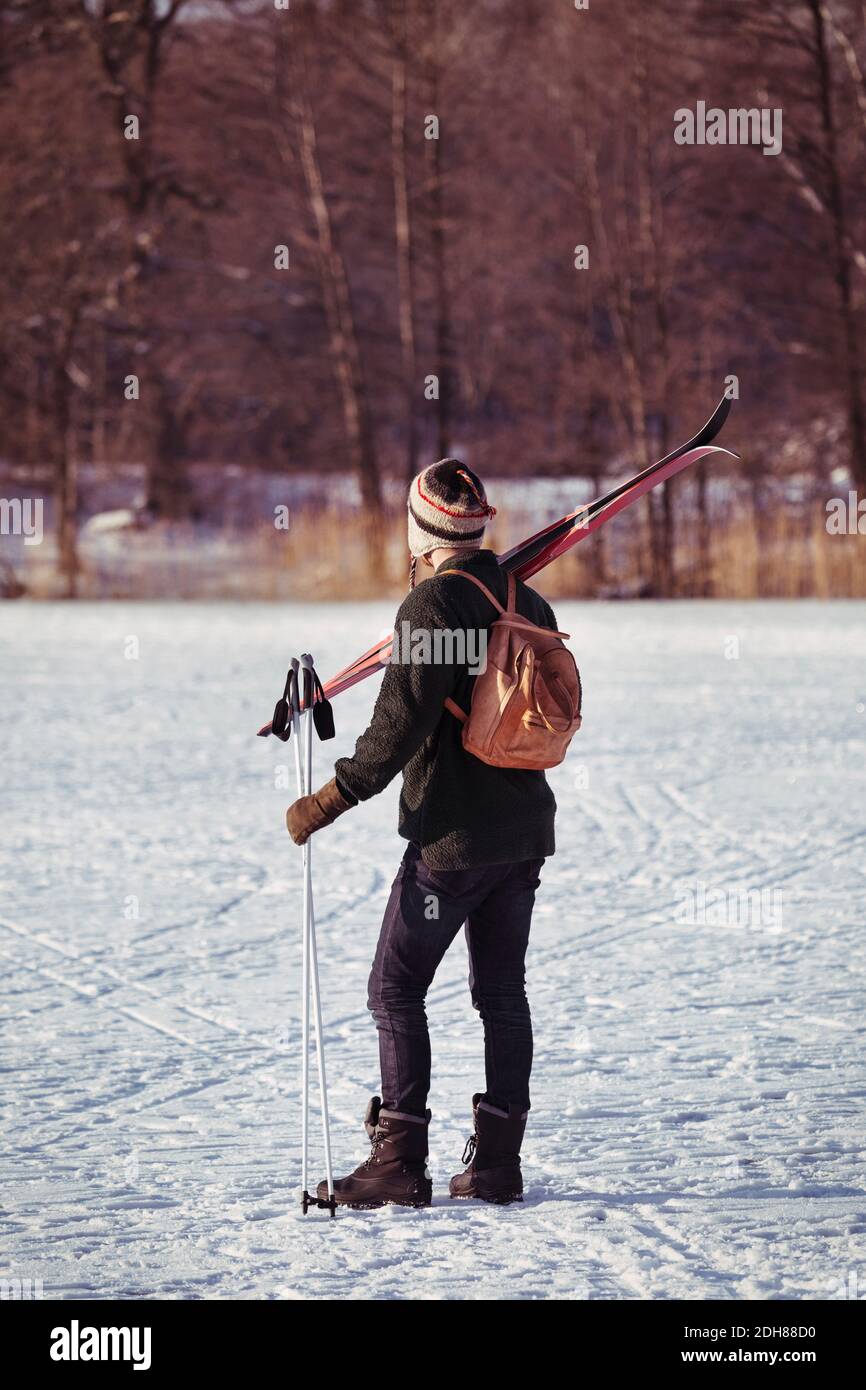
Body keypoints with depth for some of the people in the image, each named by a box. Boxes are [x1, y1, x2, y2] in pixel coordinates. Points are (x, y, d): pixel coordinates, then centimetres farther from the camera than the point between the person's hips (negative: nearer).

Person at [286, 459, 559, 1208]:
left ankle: (401, 1160, -4)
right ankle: (498, 1162, 11)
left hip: (453, 835, -7)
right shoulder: (531, 604, 8)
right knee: (503, 990, 11)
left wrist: (332, 800, -16)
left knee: (397, 988, 0)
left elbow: (401, 725, -21)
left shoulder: (432, 603, -15)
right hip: (525, 828, 7)